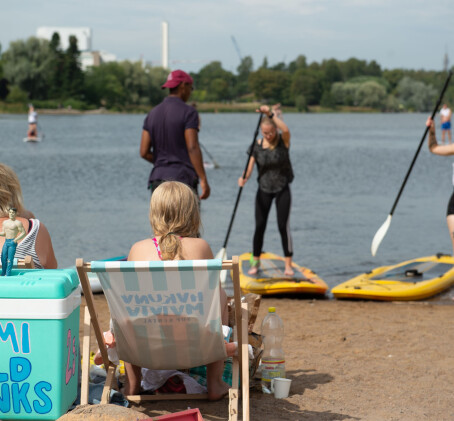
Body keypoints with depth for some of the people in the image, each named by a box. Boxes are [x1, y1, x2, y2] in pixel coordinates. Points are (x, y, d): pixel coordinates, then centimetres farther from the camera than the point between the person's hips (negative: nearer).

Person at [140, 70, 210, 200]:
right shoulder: (188, 112, -7)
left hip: (157, 179, 6)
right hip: (182, 179, -6)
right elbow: (192, 148, -16)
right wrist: (203, 180, -16)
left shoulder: (152, 114, 11)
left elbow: (144, 152, 7)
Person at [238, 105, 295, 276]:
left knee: (283, 226, -5)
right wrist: (244, 178, -29)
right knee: (259, 226, 2)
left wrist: (270, 114, -36)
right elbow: (250, 166, -8)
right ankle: (255, 262, 18)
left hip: (282, 189, -2)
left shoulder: (283, 141, -9)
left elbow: (286, 130, -33)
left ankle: (288, 264, 3)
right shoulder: (258, 145, -4)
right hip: (264, 189, 2)